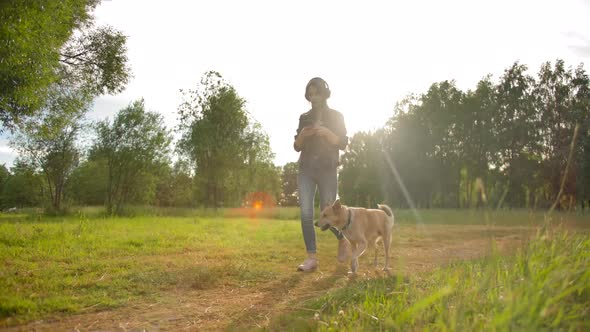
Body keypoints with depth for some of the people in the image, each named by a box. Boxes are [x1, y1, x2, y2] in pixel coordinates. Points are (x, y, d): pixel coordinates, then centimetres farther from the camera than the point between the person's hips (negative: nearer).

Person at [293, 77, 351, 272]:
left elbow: (343, 144, -1)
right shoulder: (304, 118, 13)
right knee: (306, 213, -10)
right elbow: (297, 147, 12)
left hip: (328, 170, -2)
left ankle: (342, 241, 26)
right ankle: (311, 258, -7)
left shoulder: (335, 116, 7)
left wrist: (326, 133, -17)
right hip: (306, 170, 3)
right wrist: (302, 135, -9)